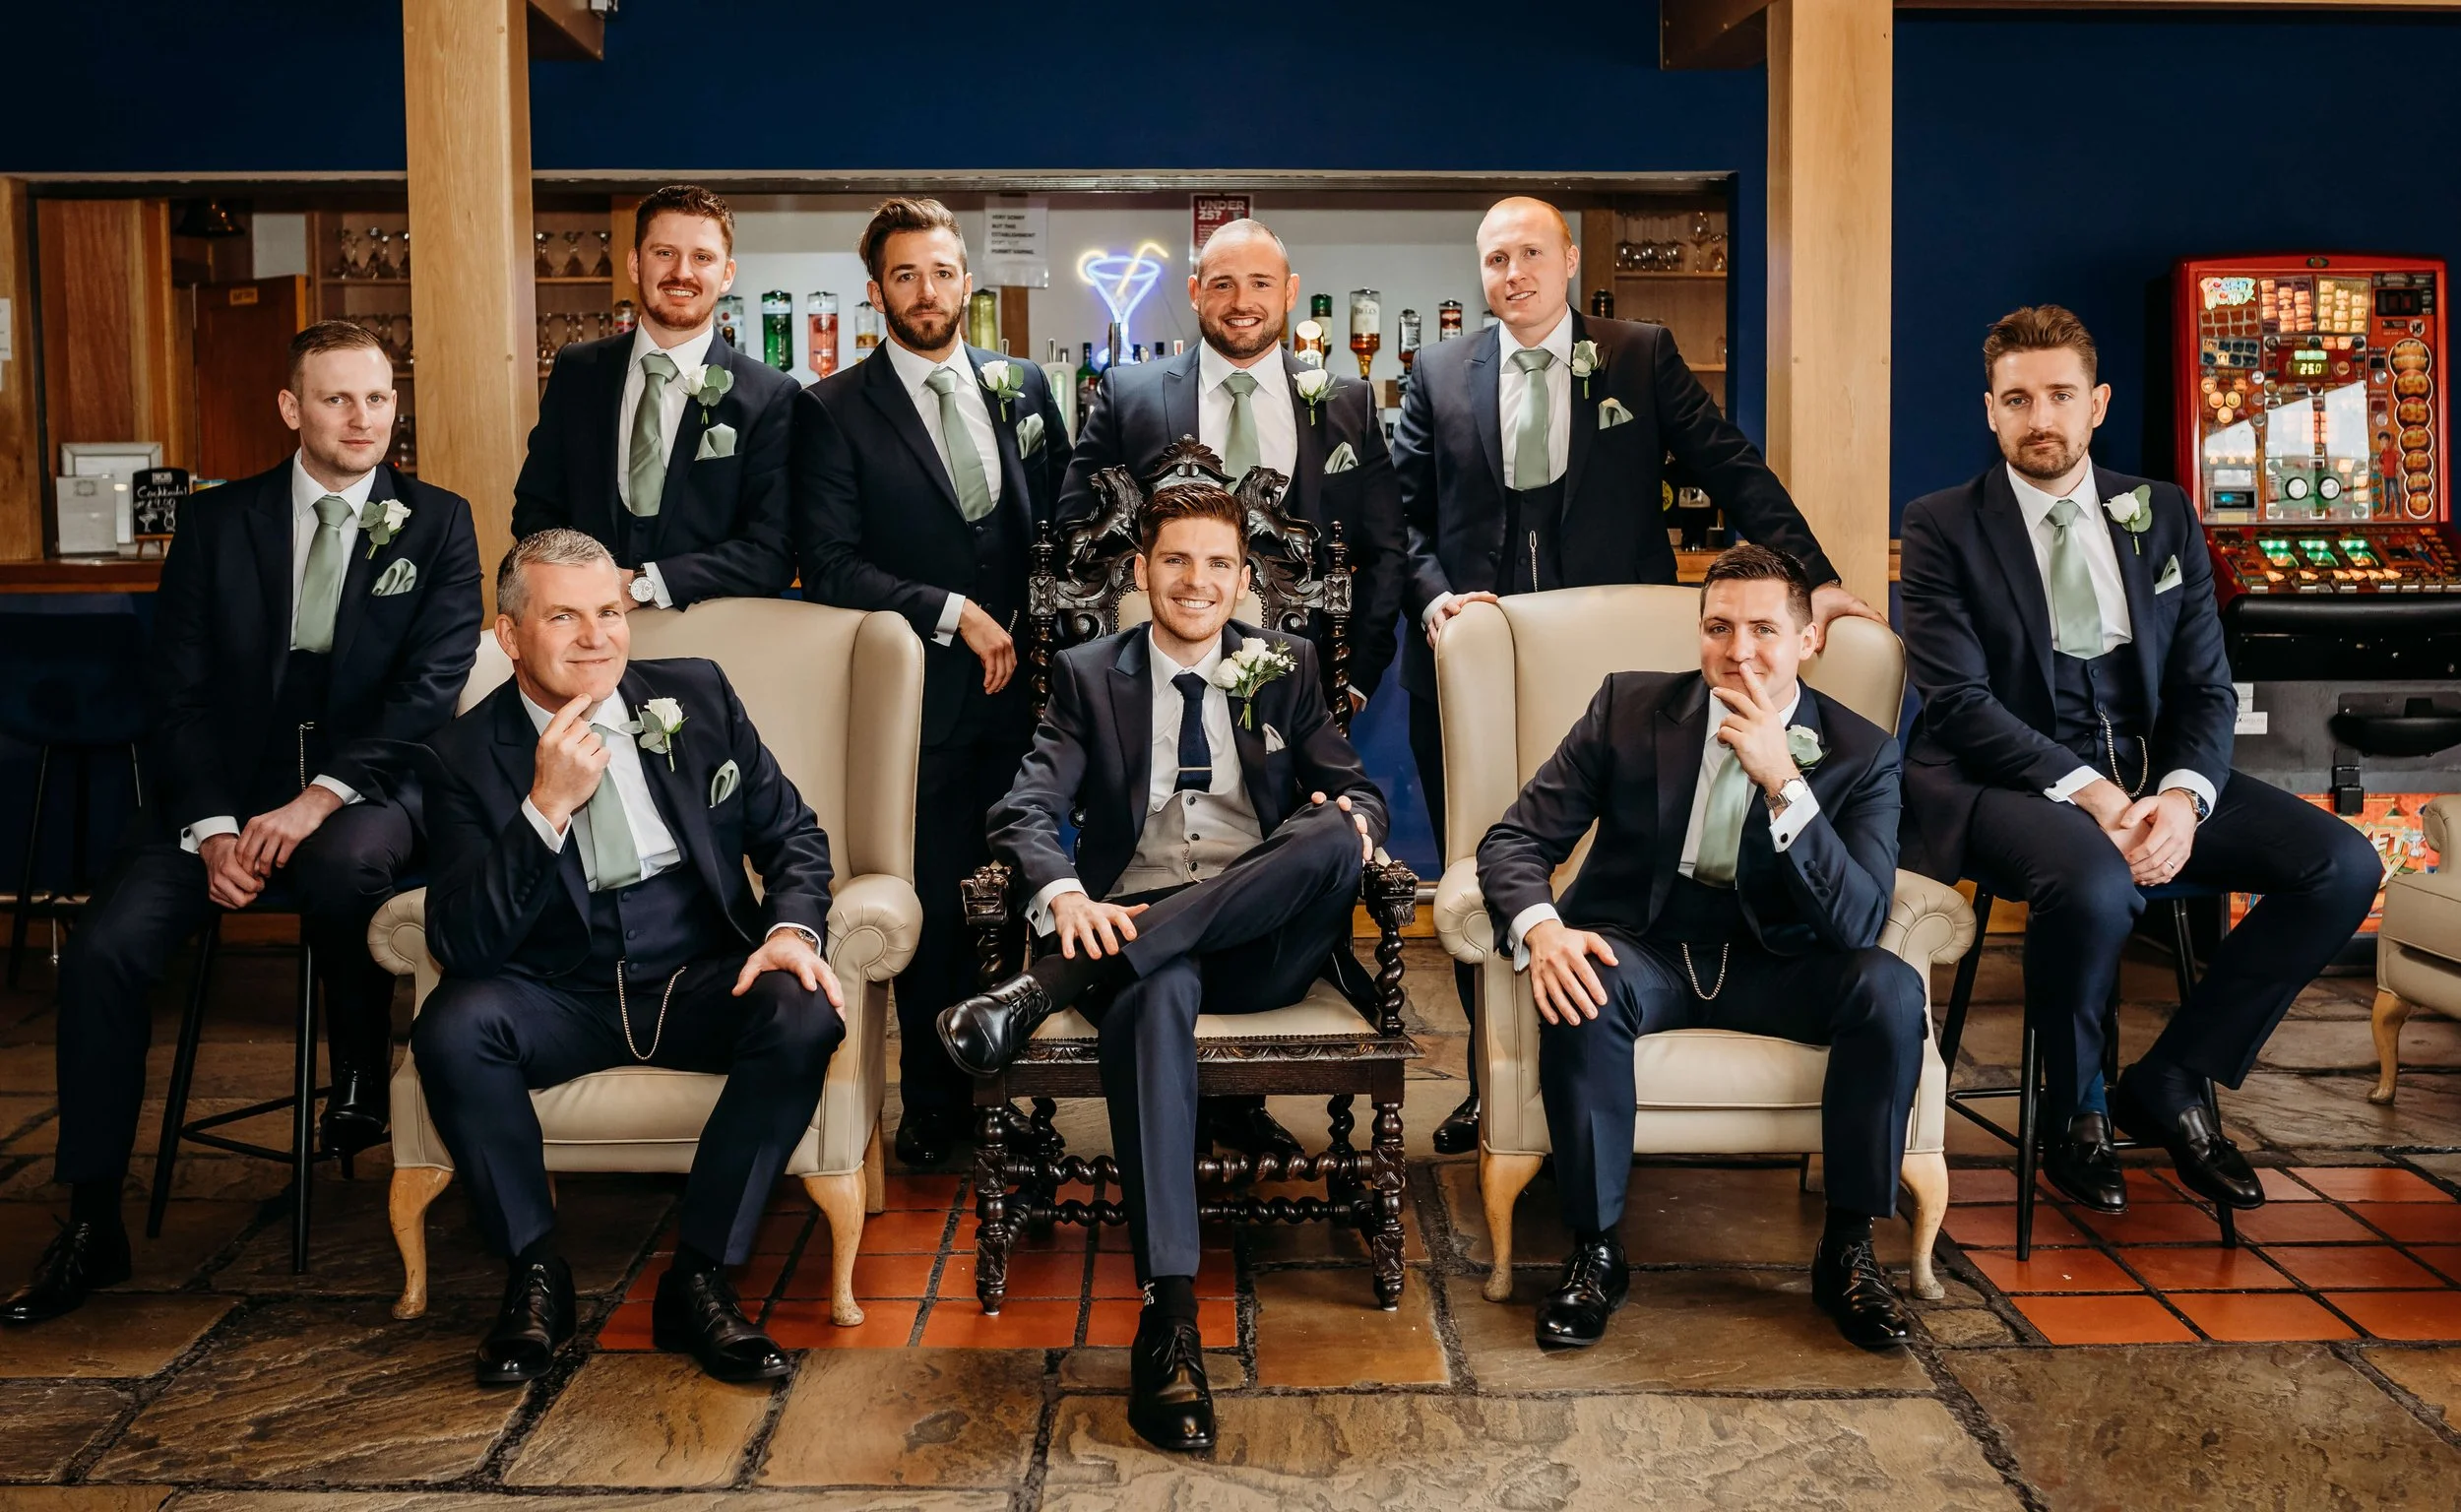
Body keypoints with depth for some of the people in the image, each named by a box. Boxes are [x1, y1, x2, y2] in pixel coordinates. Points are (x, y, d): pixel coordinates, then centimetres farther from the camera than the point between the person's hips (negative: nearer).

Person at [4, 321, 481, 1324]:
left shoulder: (436, 524, 4)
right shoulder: (216, 522, 9)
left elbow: (431, 686, -7)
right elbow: (178, 694, 4)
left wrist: (321, 798, -19)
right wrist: (211, 826, -12)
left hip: (368, 792, -2)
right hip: (222, 792, 3)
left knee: (343, 866, -37)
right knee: (103, 949, -19)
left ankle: (361, 1079, -8)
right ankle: (91, 1224, -5)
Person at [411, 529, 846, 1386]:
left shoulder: (697, 697, 3)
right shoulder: (470, 753, -3)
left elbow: (792, 834, 7)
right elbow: (459, 944, -13)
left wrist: (793, 930, -14)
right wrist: (547, 807, -25)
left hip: (704, 981, 1)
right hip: (557, 997, -1)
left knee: (805, 1016, -29)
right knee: (451, 1026, -30)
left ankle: (698, 1278, -14)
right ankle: (535, 1274, -8)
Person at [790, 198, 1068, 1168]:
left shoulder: (1022, 387, 12)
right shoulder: (833, 410, 0)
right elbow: (829, 566, -7)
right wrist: (954, 614, -12)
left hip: (1018, 683, 3)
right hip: (917, 695, -3)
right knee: (933, 900, 3)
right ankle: (933, 1103, 19)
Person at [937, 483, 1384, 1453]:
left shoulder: (1285, 667, 17)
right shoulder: (1089, 675, 12)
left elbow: (1357, 792, 13)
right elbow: (1026, 810, -1)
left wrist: (1350, 820, -14)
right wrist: (1065, 895, -24)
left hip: (1263, 937, 2)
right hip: (1132, 928, -2)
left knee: (1336, 831, -30)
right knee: (1155, 992, -38)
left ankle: (1044, 990, -34)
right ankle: (1169, 1316, -41)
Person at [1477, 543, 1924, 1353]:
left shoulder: (1861, 752, -6)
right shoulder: (1630, 707, -5)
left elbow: (1859, 923, -17)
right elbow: (1514, 839, -7)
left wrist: (1782, 781, -28)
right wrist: (1541, 929, -30)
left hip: (1772, 965, 1)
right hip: (1639, 946, -1)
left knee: (1891, 987, -27)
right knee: (1582, 991, -35)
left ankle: (1848, 1248, -11)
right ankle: (1594, 1249, -18)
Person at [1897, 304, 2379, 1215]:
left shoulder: (2163, 516, 12)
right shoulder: (1943, 526, -1)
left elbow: (2207, 687, 7)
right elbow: (1958, 699, -11)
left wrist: (2184, 795, -15)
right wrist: (2090, 794, -22)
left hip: (2151, 771, 5)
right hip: (2006, 779, -5)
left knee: (2344, 866, -14)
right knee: (2093, 884, -37)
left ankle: (2170, 1085, 2)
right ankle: (2074, 1112, -5)